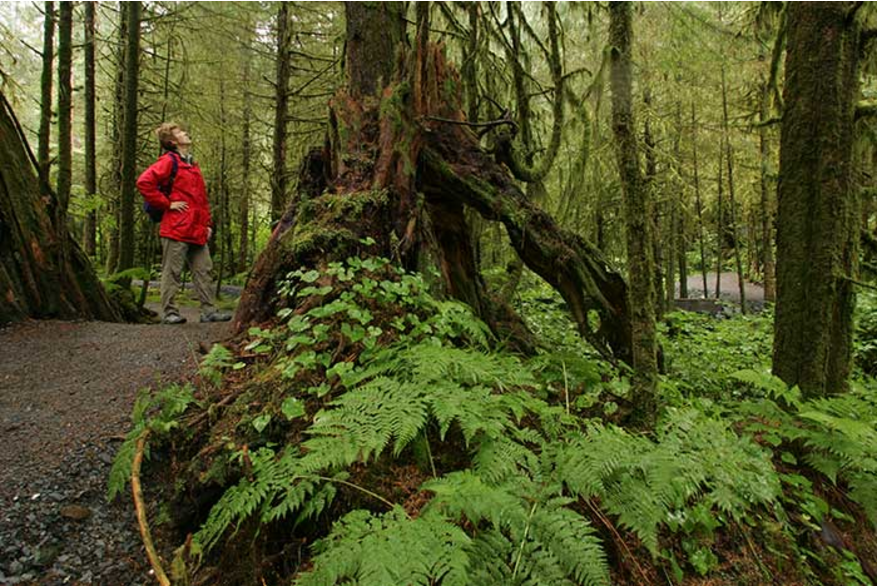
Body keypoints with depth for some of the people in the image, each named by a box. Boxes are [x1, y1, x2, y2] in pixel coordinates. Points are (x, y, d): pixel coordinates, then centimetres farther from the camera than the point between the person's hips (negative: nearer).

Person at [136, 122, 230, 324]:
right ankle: (169, 312, 7)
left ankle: (209, 311, 10)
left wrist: (208, 223, 15)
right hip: (176, 230, -8)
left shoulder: (192, 164, 21)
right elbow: (144, 182, -16)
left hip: (197, 231, 8)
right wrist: (167, 204, -11)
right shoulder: (168, 161, -3)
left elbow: (202, 198, 24)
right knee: (172, 272, 0)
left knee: (204, 271, 6)